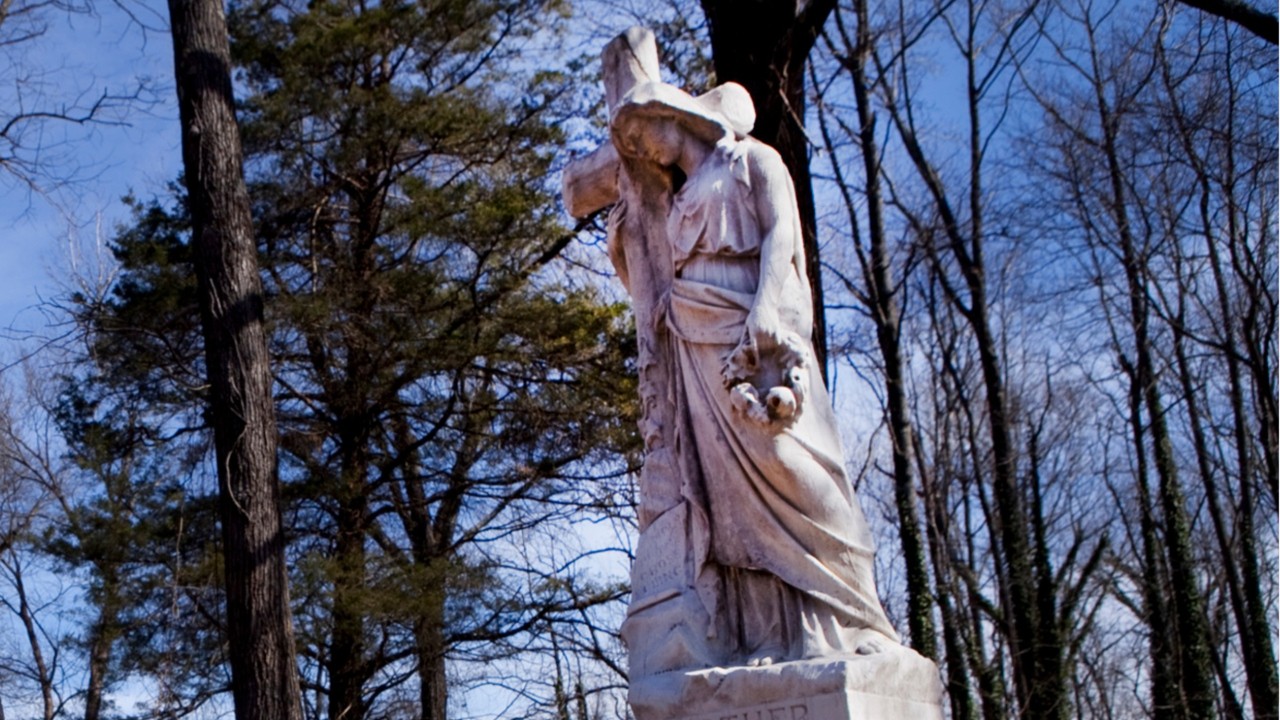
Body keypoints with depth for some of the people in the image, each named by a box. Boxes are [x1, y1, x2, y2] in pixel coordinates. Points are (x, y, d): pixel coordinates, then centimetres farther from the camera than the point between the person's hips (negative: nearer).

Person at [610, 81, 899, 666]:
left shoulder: (751, 160, 11)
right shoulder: (681, 197, 29)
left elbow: (782, 230, -4)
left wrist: (766, 304, -19)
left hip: (756, 333, -6)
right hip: (701, 348, 6)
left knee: (778, 460, -19)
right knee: (732, 482, -7)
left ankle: (834, 623, -18)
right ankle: (772, 635, -13)